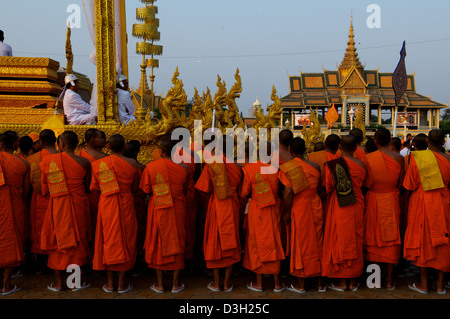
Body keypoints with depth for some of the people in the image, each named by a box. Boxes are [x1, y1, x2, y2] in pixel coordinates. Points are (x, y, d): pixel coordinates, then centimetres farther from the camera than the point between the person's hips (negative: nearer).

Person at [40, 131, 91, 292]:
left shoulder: (47, 160, -3)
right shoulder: (83, 162, -7)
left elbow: (44, 188, 4)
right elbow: (87, 187, 1)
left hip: (56, 207, 1)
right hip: (78, 206, -1)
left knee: (57, 241, 12)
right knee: (77, 240, 9)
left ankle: (58, 282, 19)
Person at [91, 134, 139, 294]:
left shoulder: (97, 164, -3)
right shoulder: (132, 163, -9)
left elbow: (95, 187, 6)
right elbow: (134, 188, -1)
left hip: (106, 206, 2)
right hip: (126, 205, -2)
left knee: (108, 240, 12)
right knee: (125, 240, 9)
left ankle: (110, 283, 19)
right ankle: (122, 283, 15)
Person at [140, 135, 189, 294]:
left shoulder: (150, 167, -12)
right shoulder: (182, 168, -10)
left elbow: (146, 190, -5)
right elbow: (185, 190, 0)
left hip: (158, 210, 0)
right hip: (177, 211, 0)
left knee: (158, 244, 13)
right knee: (176, 243, 13)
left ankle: (159, 284, 22)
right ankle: (176, 283, 21)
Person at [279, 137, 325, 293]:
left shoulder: (286, 167, -13)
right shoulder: (315, 166, -1)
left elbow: (288, 192, -20)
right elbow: (318, 188, 3)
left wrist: (287, 211, -10)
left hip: (299, 209, -3)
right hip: (316, 207, 3)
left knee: (301, 245, 8)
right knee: (317, 242, 14)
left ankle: (301, 285, 18)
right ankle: (320, 282, 24)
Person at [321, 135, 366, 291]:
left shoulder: (331, 165, -12)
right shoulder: (361, 165, -5)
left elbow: (327, 189, -8)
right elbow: (363, 185, 6)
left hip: (338, 208, -2)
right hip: (356, 208, 3)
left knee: (339, 242, 7)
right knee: (355, 242, 13)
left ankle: (342, 282, 14)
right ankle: (353, 281, 21)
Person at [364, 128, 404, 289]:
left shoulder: (368, 158, -9)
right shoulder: (399, 158, -6)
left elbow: (366, 183, -6)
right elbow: (400, 184, 0)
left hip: (373, 200, 0)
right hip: (392, 200, 0)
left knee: (373, 235, 12)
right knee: (391, 236, 7)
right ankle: (389, 279, 13)